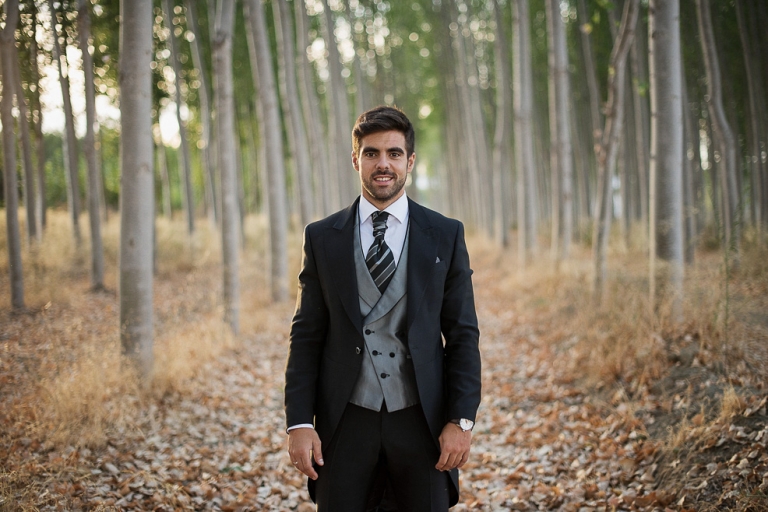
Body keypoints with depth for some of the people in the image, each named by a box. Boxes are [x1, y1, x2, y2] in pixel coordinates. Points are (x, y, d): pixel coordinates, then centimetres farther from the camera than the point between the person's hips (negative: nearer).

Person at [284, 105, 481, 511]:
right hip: (346, 421, 0)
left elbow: (463, 335, 2)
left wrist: (461, 419, -6)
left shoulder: (445, 235, 3)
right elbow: (307, 336, 4)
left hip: (422, 419, 0)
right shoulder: (321, 238, 4)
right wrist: (299, 421, -4)